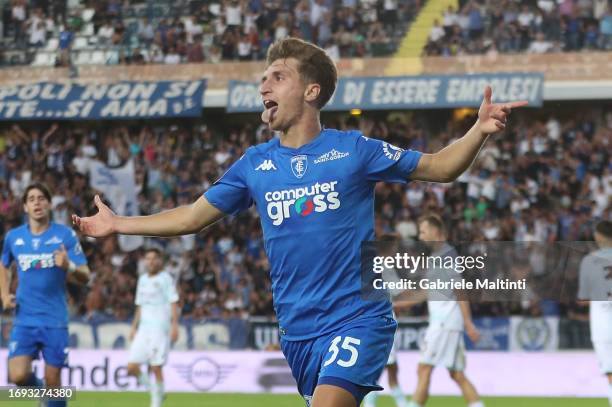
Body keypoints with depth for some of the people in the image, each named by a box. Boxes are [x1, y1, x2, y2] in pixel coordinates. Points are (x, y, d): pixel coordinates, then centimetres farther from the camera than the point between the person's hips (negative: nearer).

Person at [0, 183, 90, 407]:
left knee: (53, 379, -1)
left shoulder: (65, 235, -2)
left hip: (55, 321, -1)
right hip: (24, 320, 1)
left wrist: (69, 266, -25)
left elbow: (84, 277, -4)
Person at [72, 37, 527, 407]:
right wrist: (117, 224, 17)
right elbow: (193, 217, 18)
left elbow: (438, 167, 3)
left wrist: (480, 131, -13)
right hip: (298, 330, 5)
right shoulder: (254, 164, 8)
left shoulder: (353, 149, -2)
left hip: (358, 319, -4)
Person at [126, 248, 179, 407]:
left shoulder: (165, 278, -1)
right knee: (132, 367, -2)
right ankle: (155, 388, 17)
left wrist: (174, 326, -15)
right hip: (143, 328, 6)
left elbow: (173, 303, -6)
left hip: (160, 328, -6)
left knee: (155, 368, -7)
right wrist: (134, 327, 20)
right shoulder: (142, 279, 17)